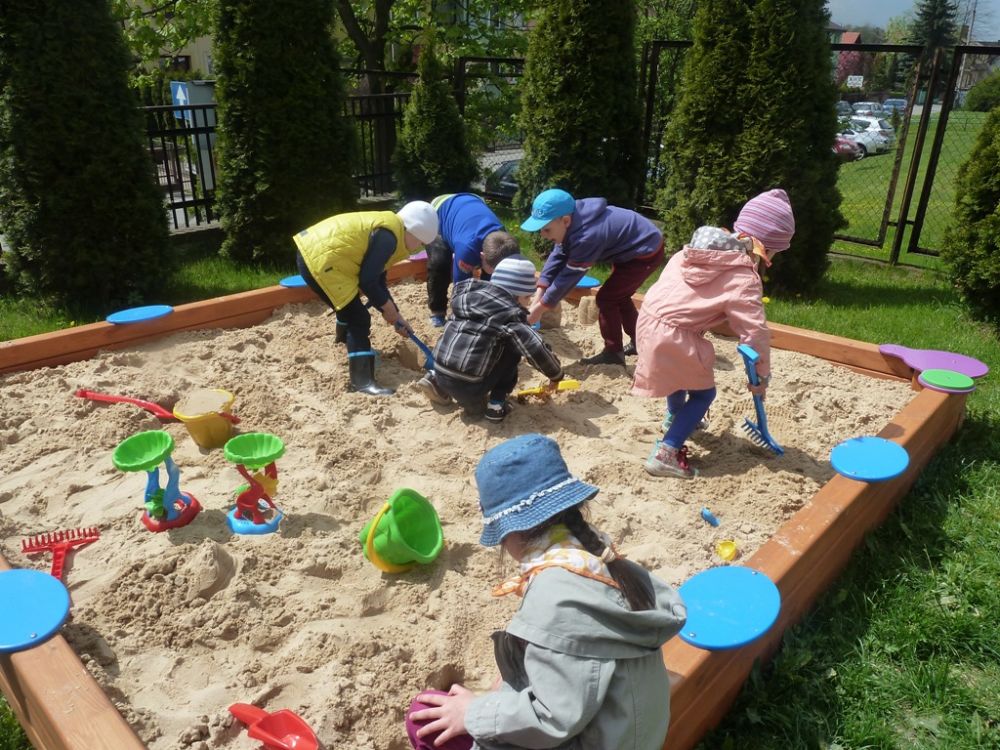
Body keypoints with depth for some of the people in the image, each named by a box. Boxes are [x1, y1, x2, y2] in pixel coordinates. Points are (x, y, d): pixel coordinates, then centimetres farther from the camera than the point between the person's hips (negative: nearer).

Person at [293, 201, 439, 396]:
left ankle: (345, 339, 60)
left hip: (313, 252, 11)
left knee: (349, 302, 33)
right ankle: (362, 381, -9)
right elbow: (367, 281, -16)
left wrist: (395, 315, 19)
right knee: (359, 319, -9)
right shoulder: (388, 236, -16)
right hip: (319, 260, -11)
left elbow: (377, 280, 20)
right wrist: (389, 309, -1)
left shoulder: (385, 230, 15)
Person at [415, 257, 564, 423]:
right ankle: (496, 404, 8)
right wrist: (556, 375, 5)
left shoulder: (470, 295, 11)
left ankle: (436, 382, 16)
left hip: (441, 373, 6)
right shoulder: (510, 313, -7)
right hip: (468, 387, -6)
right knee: (514, 348, 11)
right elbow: (536, 350, -11)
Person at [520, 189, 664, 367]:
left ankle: (613, 353, 6)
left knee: (606, 299, -7)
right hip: (639, 245, 10)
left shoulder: (587, 236, -36)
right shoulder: (576, 221, -9)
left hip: (646, 253, -10)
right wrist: (538, 296, -13)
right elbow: (557, 257, -6)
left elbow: (569, 276, -28)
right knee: (618, 296, 21)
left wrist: (540, 307, -20)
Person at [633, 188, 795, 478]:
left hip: (650, 316, 8)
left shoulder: (702, 245, 8)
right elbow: (755, 332, -14)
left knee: (682, 370, 34)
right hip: (673, 335, -8)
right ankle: (666, 453, 0)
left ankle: (675, 418, 59)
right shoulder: (744, 279, -13)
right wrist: (762, 376, 0)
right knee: (704, 392, 10)